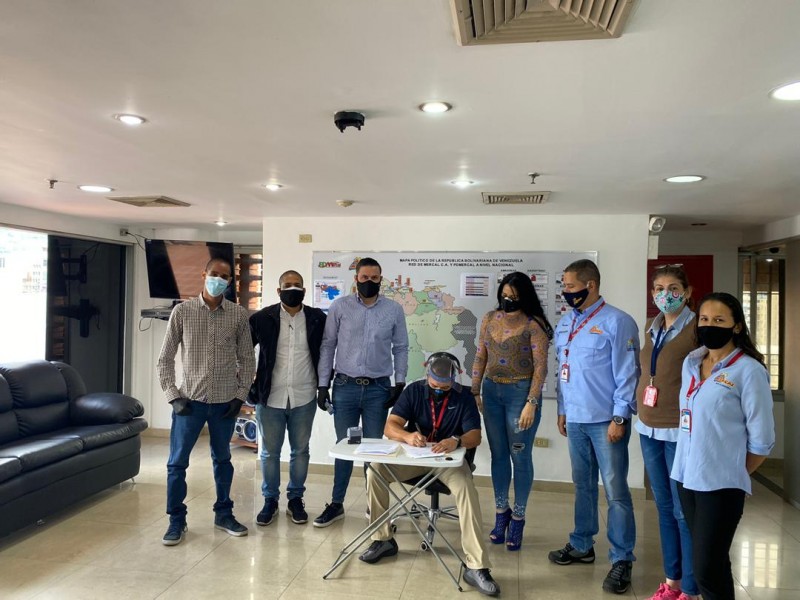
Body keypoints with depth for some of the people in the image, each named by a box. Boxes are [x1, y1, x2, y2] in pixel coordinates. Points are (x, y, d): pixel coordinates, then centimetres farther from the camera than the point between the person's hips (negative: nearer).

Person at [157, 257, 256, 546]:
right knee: (177, 462, 3)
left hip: (224, 401, 1)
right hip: (189, 400, -1)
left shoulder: (239, 314, -1)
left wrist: (240, 395, -2)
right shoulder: (182, 311, -3)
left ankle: (223, 513, 30)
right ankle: (177, 519, 20)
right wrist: (173, 396, -6)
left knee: (222, 459, 14)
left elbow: (247, 358, 5)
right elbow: (165, 358, 0)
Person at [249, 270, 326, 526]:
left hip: (304, 398, 1)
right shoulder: (263, 318, -5)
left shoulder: (318, 319, -3)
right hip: (270, 397, 0)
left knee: (300, 451, 12)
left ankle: (295, 499, 28)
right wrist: (248, 382, 1)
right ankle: (270, 500, 27)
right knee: (269, 452, 11)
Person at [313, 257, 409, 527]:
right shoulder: (340, 307, -1)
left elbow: (400, 348, 6)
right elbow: (327, 345, 1)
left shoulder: (394, 310, 1)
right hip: (345, 386, 0)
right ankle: (336, 504, 21)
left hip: (378, 388, 0)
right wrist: (322, 385, -1)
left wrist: (399, 384, -1)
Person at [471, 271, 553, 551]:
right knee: (498, 455, 13)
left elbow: (540, 367, -11)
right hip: (492, 391, 5)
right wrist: (474, 392, 8)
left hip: (520, 392, -5)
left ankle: (517, 518, 20)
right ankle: (501, 512, 28)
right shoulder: (490, 319, 6)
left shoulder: (533, 325, -10)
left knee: (520, 457, 4)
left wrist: (531, 403, -16)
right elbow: (480, 357, 10)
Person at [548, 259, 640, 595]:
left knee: (615, 491, 1)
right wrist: (562, 410, 15)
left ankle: (621, 560, 12)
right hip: (575, 419, 7)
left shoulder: (617, 322, -10)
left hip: (605, 421, -6)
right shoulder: (565, 323, 10)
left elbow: (627, 373, -12)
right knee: (582, 485, 17)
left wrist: (619, 418, -15)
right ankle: (582, 545, 31)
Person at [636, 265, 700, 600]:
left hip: (681, 431, -7)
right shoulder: (651, 327, 8)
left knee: (684, 512, 3)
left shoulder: (698, 329, -13)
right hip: (649, 428, 7)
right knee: (664, 507, 16)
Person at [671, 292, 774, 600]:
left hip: (721, 485, -6)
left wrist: (733, 474, 1)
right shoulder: (690, 363, 7)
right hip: (686, 478, 6)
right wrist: (692, 464, 12)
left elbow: (762, 439, -8)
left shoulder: (749, 370, -11)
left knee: (707, 570, -2)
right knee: (711, 563, 16)